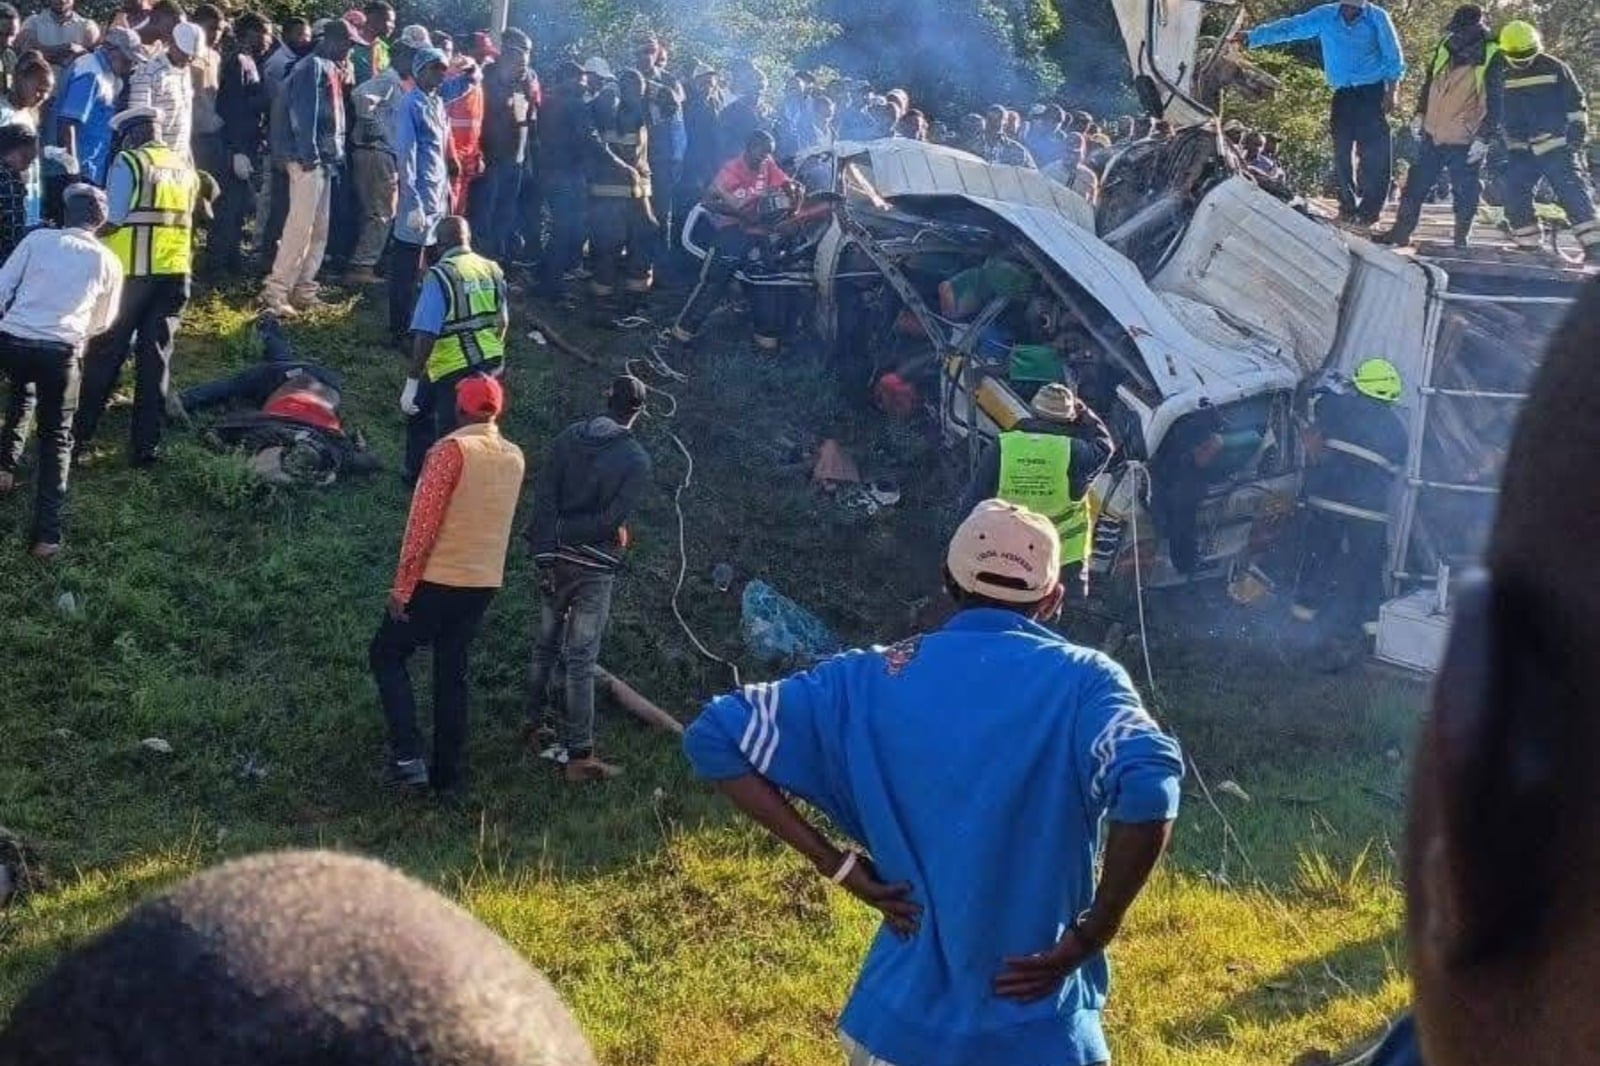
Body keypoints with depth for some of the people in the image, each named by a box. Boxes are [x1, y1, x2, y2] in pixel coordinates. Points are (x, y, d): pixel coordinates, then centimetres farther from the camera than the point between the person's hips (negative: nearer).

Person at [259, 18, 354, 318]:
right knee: (300, 227, -13)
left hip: (324, 159, 10)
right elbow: (303, 113, -18)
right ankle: (275, 292, -12)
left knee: (319, 230, 10)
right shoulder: (312, 67, -10)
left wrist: (337, 153, 13)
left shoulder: (330, 69, 18)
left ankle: (303, 290, 14)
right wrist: (308, 154, -22)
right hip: (309, 159, -10)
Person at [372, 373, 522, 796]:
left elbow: (422, 522, -17)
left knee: (387, 656, 10)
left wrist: (401, 586, -13)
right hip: (485, 582, 6)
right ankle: (449, 774, 17)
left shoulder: (452, 449, -15)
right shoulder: (514, 457, 5)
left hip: (438, 580, -6)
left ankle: (408, 756, -3)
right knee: (452, 673, 16)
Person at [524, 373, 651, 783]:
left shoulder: (570, 437, 0)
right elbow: (613, 519, -17)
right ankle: (579, 755, 2)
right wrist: (566, 531, -7)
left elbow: (543, 496, -6)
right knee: (581, 661, -2)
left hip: (555, 559, 5)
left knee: (546, 645, 20)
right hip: (594, 568, -5)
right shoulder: (637, 460, -11)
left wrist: (546, 549, -6)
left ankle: (535, 726, 32)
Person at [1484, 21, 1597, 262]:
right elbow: (1491, 110, 16)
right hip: (1520, 149, 3)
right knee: (1515, 197, -4)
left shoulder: (1554, 68, -3)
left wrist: (1578, 129, -4)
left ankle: (1592, 245, -10)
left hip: (1556, 145, -3)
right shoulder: (1499, 75, 4)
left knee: (1573, 193, -10)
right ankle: (1528, 244, 8)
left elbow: (1576, 101, 4)